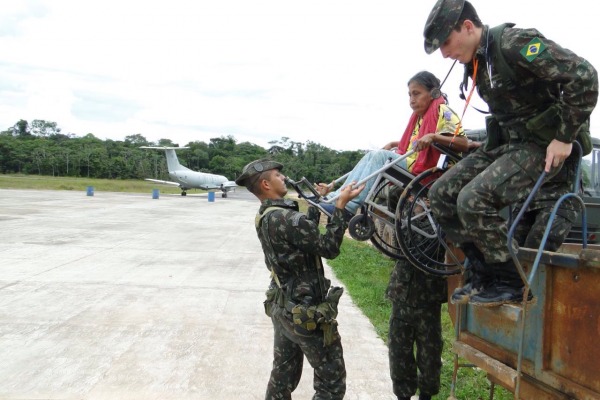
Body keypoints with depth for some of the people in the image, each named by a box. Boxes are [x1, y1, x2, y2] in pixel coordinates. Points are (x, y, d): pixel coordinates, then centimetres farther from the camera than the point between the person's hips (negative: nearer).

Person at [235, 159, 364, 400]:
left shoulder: (265, 217, 4)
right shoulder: (286, 219, -26)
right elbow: (329, 248, -20)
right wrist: (341, 205, -16)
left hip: (282, 309, 9)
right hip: (307, 314, -9)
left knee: (283, 377, 21)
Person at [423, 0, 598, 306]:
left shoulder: (516, 43, -19)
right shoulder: (476, 62, 9)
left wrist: (565, 137, -19)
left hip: (542, 145, -9)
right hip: (505, 142, 9)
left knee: (474, 200, -26)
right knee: (441, 194, -1)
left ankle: (512, 284, -6)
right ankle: (486, 275, 7)